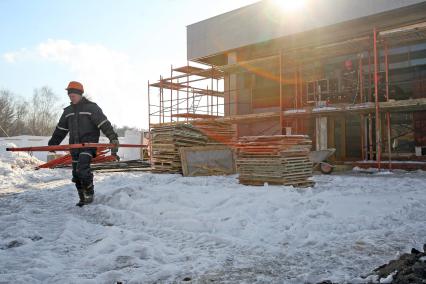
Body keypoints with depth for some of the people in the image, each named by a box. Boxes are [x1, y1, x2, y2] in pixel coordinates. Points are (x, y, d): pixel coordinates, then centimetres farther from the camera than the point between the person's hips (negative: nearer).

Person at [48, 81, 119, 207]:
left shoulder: (91, 107, -4)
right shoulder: (68, 111, 16)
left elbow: (104, 124, -13)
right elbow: (60, 129, 23)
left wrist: (113, 138, -22)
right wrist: (52, 144, 23)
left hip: (88, 143, -7)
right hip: (75, 145, 7)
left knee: (82, 169, -22)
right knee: (76, 173, 6)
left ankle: (89, 195, -4)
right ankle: (83, 199, 17)